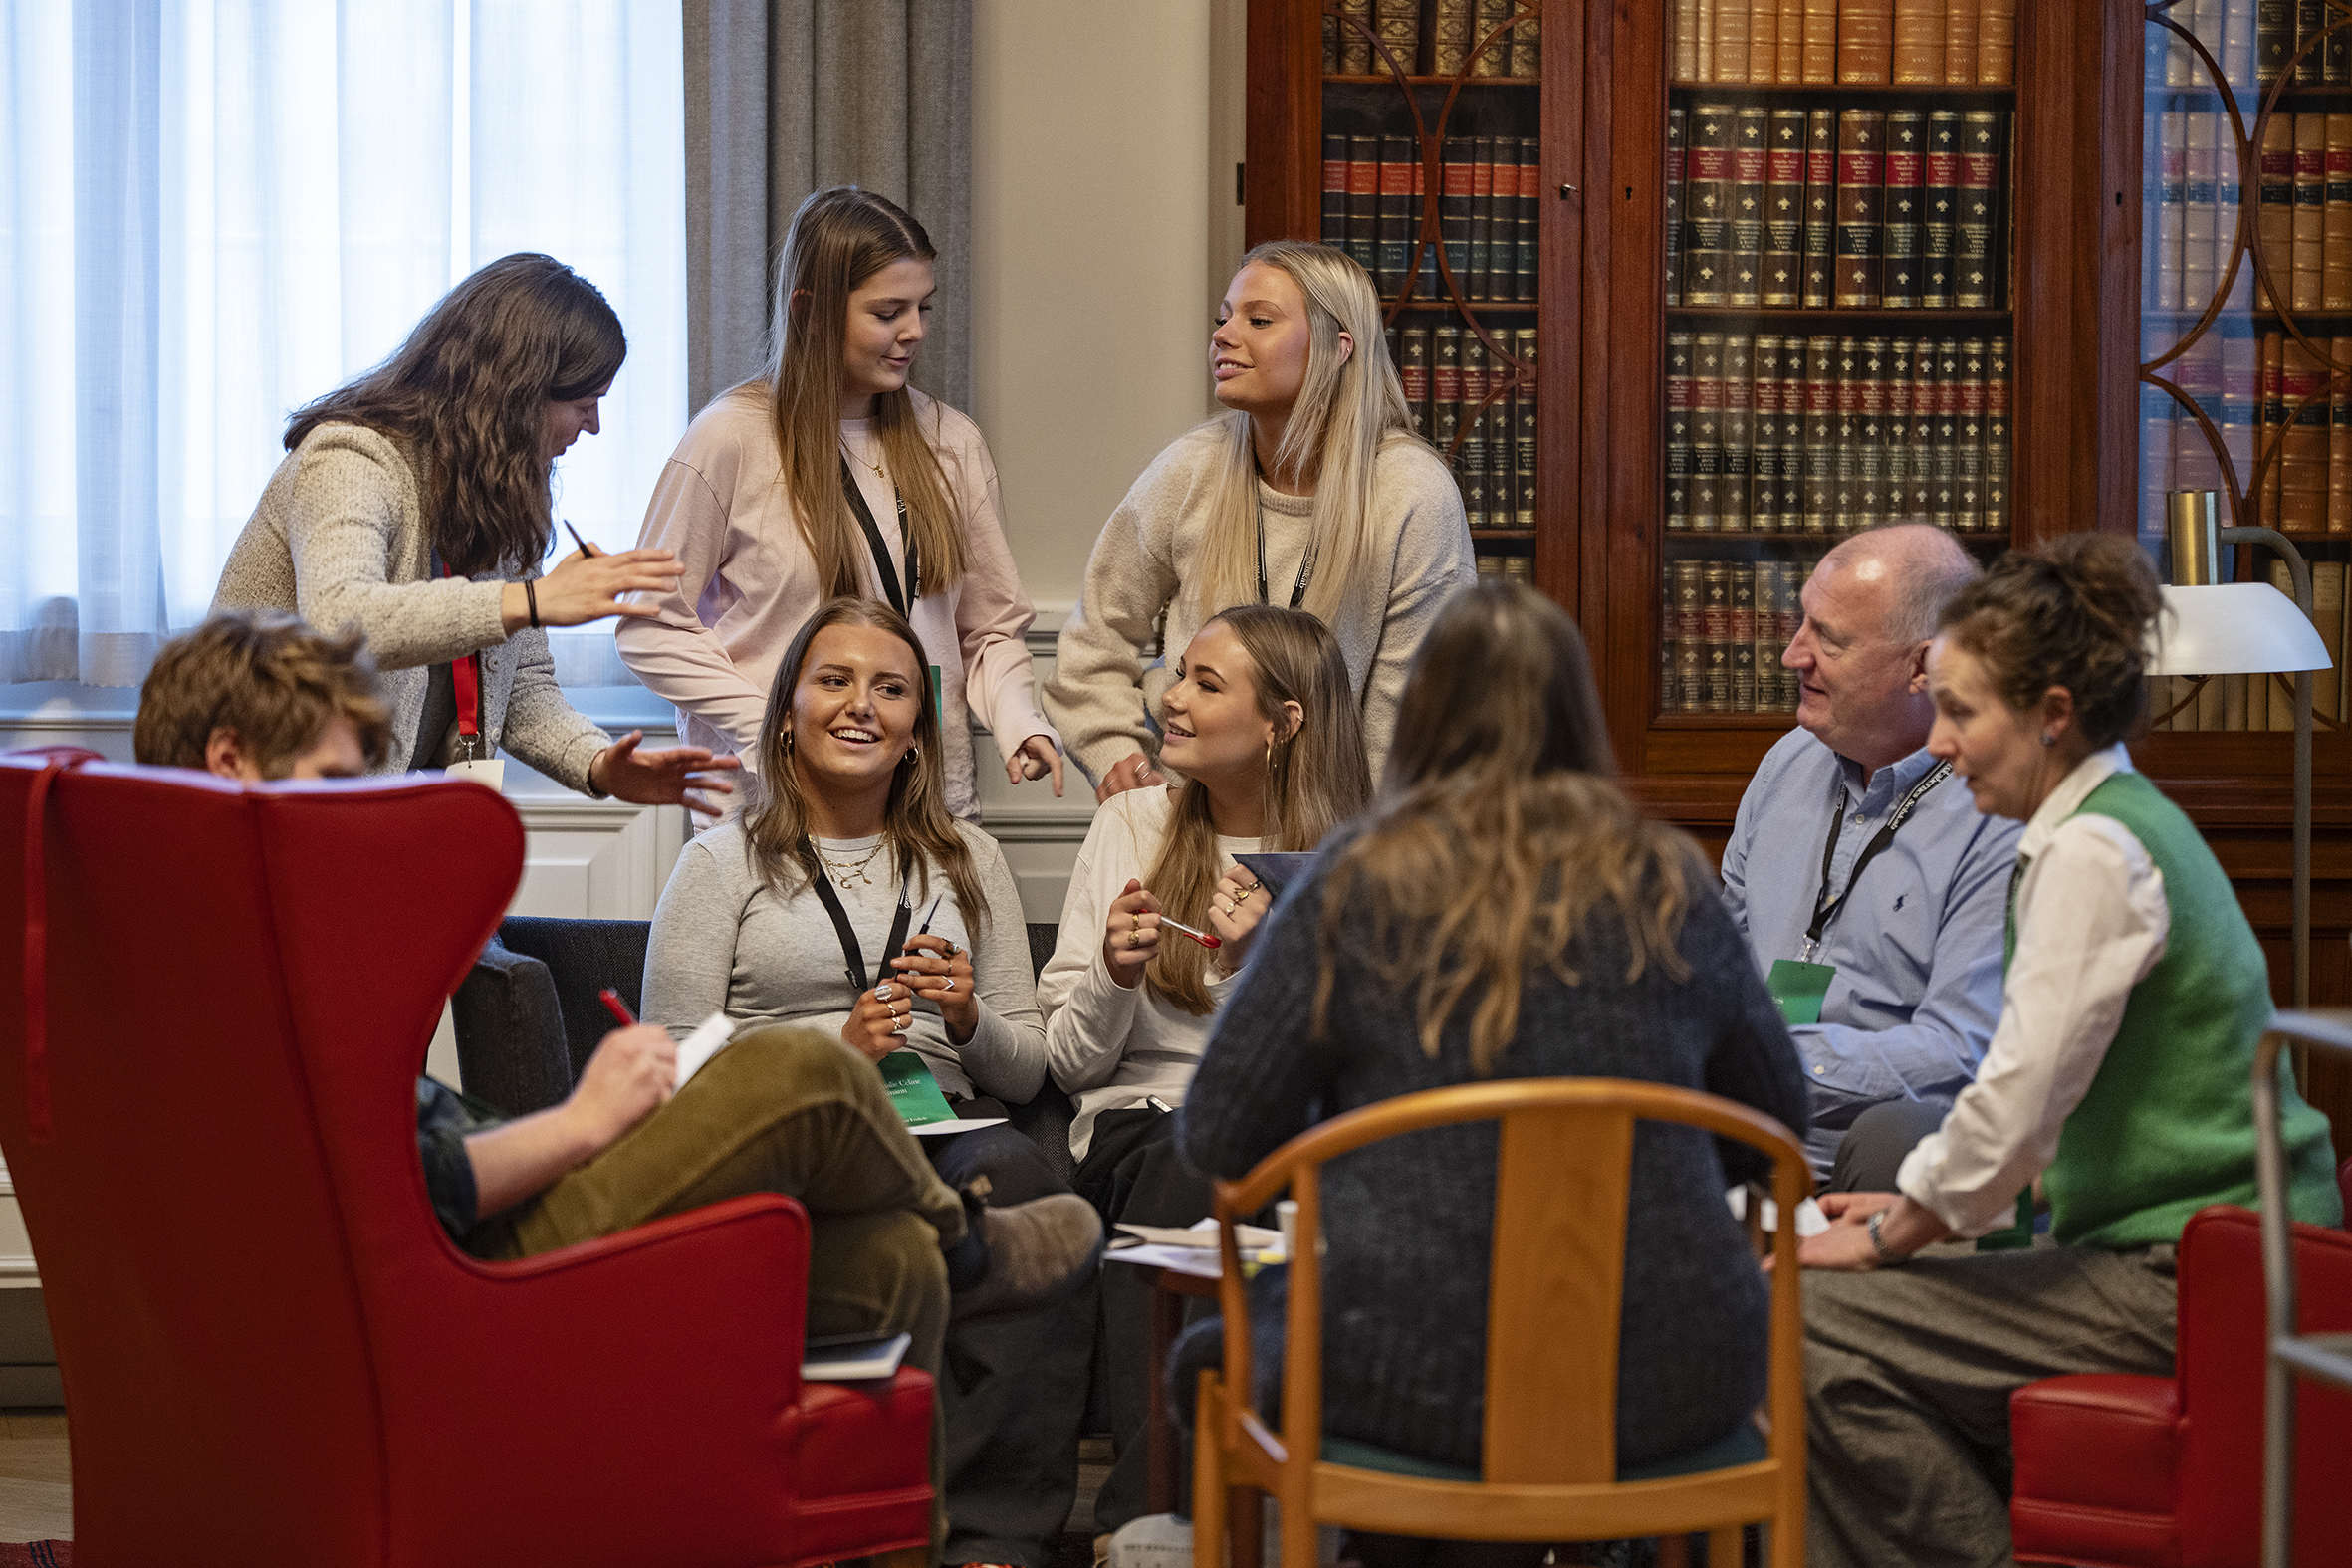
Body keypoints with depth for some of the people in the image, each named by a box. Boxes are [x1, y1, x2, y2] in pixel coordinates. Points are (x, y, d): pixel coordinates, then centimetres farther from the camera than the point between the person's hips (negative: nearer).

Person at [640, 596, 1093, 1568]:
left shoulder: (968, 863, 24)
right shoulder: (723, 864, 14)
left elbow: (1026, 1072, 21)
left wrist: (967, 1022, -2)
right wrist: (833, 1050, -10)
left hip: (947, 1124, 3)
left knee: (1014, 1170, -36)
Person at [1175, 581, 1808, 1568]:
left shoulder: (1354, 888, -2)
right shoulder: (1669, 886, 4)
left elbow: (1218, 1138, -1)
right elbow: (1777, 1121, 15)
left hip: (1418, 1389, -3)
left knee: (1218, 1347, 25)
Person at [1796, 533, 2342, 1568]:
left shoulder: (2095, 850, -15)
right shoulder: (2126, 823, 17)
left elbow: (2022, 1094, -18)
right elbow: (2038, 1091, 23)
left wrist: (1890, 1236, -5)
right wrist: (1914, 1205, 15)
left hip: (2186, 1284, -10)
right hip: (2227, 1253, 10)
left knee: (1818, 1329, -14)